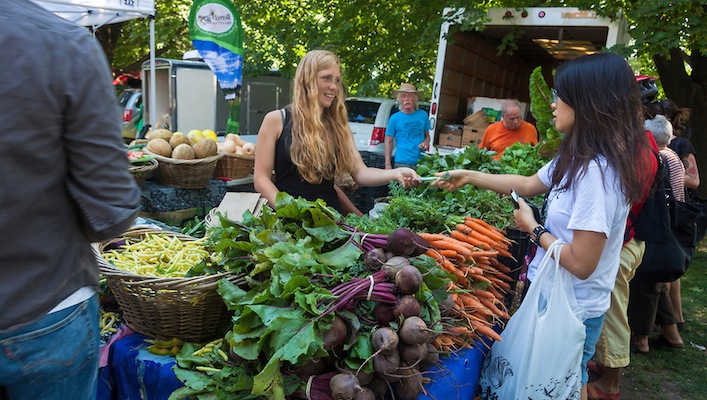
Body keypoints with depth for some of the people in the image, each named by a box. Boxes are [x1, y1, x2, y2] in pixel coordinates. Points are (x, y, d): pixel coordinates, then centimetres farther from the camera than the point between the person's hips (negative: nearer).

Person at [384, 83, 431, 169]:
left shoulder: (423, 115, 7)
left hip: (421, 162, 3)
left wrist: (426, 143, -5)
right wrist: (388, 164, -3)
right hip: (402, 163, -3)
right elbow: (389, 141, 3)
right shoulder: (394, 118, 0)